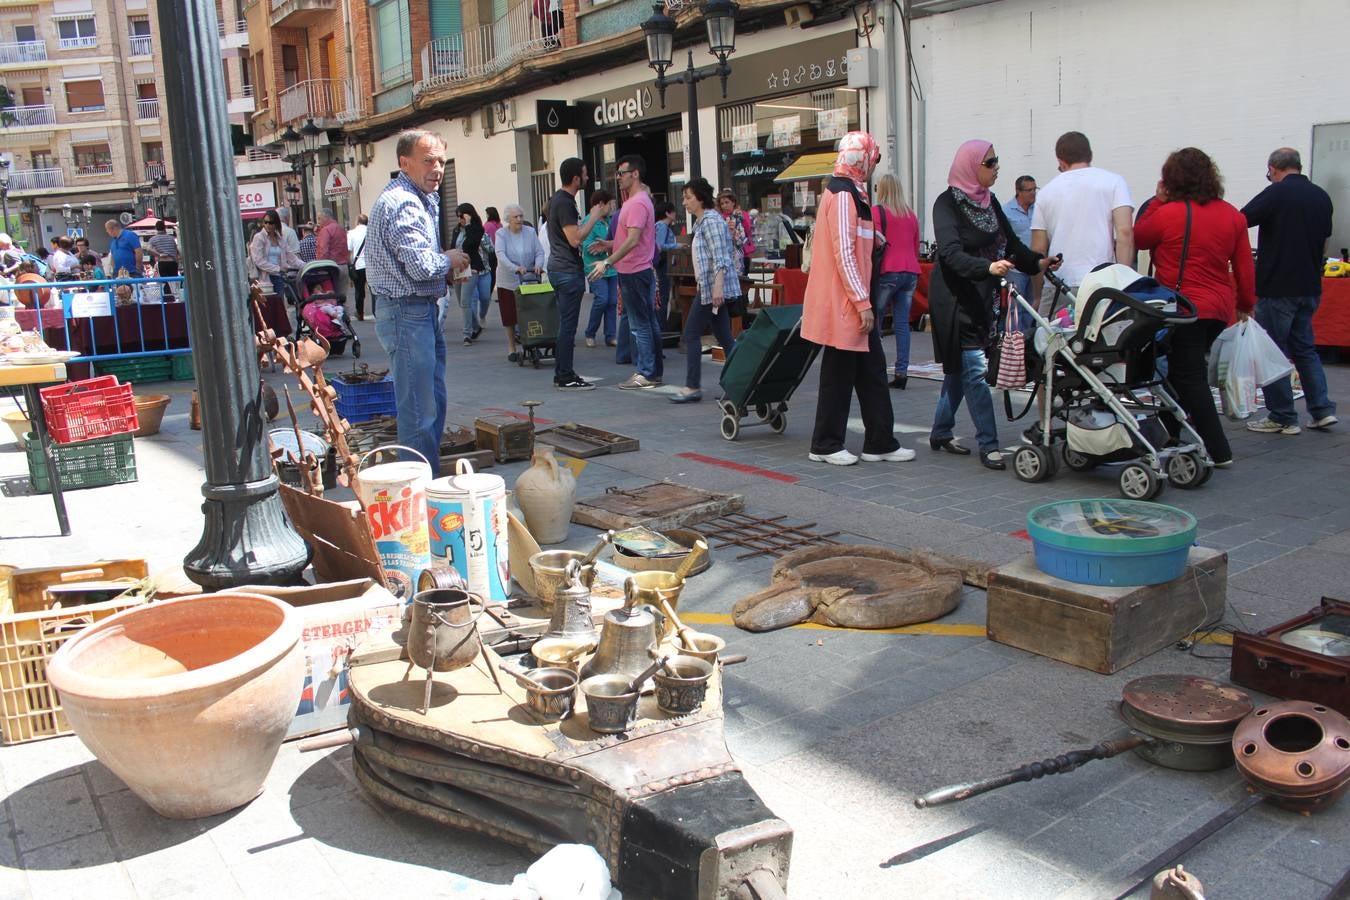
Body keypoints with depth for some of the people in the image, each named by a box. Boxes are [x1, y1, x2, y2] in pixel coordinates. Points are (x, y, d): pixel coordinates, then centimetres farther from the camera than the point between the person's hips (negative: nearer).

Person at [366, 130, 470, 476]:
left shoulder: (420, 199, 17)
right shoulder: (402, 202, -17)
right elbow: (422, 265, -26)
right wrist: (449, 260, -8)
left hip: (422, 310, 11)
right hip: (407, 313, -11)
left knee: (434, 403, 17)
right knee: (419, 412, -6)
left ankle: (430, 480, 27)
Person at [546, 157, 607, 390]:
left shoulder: (560, 199, 15)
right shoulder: (564, 203, -17)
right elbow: (575, 239, -22)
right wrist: (594, 218, -14)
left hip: (561, 268, 10)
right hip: (568, 271, -10)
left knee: (565, 324, 13)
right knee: (568, 325, -7)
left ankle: (562, 374, 19)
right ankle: (566, 378, -3)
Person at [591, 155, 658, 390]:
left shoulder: (637, 203, -16)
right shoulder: (635, 200, 17)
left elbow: (633, 240, -25)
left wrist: (607, 262, -26)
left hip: (634, 273, -11)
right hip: (639, 271, 11)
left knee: (640, 325, -6)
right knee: (648, 323, 12)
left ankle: (646, 374, -2)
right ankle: (652, 372, 18)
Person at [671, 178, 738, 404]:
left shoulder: (710, 220, -12)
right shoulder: (702, 221, 19)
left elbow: (720, 258, -20)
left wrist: (717, 287, -27)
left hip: (712, 288, -10)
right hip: (710, 289, 10)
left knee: (691, 334, -6)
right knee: (724, 337, 8)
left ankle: (693, 387, -2)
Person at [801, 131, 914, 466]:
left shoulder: (847, 192, 16)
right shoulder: (843, 195, -15)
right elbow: (844, 253, -21)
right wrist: (863, 303, -20)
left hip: (852, 303, 10)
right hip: (844, 303, -10)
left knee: (871, 370, 11)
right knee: (839, 374, 0)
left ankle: (880, 442, 17)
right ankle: (825, 445, 11)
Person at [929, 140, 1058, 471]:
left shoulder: (989, 200, 11)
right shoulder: (947, 203, -12)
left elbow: (1010, 242, 14)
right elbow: (951, 254, -24)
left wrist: (1037, 262, -3)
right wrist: (988, 266, -38)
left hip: (983, 297, 8)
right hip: (955, 298, -8)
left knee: (960, 369, 14)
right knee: (975, 370, -9)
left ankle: (941, 433, 27)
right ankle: (989, 445, -4)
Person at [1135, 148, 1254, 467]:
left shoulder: (1167, 214, -13)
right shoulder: (1233, 216, 5)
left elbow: (1138, 238, 6)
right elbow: (1245, 267, 9)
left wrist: (1158, 199, 8)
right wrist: (1245, 304, 22)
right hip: (1220, 307, 7)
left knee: (1190, 378, -2)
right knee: (1180, 371, 19)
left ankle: (1219, 451, -3)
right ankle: (1167, 438, 28)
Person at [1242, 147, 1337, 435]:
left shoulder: (1276, 193, -13)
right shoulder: (1321, 197, 9)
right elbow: (1324, 241, 17)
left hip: (1277, 288, -7)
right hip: (1310, 287, 7)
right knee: (1304, 348, 17)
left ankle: (1283, 418, 5)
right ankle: (1323, 409, 12)